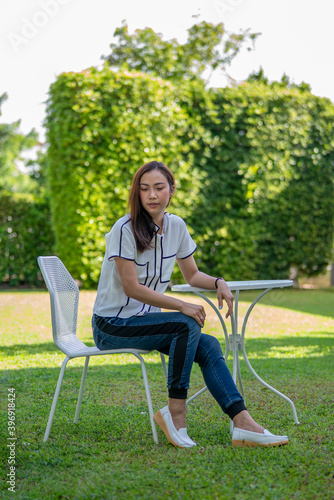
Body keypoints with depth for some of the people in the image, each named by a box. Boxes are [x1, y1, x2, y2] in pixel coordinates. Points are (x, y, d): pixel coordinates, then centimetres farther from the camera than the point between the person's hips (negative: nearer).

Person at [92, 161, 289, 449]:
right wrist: (182, 306, -23)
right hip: (113, 325, -6)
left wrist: (218, 283, -6)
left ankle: (243, 424, -24)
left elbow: (192, 275, 16)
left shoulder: (176, 226, 4)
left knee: (208, 346, -18)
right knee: (187, 325, -29)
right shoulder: (125, 229, -16)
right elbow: (131, 287, -19)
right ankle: (175, 412, -21)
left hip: (146, 319, 6)